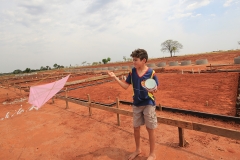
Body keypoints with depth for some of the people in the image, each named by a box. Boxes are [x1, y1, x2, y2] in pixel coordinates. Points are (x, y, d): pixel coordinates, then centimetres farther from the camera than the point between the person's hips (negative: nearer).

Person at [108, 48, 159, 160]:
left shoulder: (151, 73, -15)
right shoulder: (132, 72, -4)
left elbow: (156, 88, -7)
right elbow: (126, 86, 0)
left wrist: (154, 90, -30)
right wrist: (115, 77, -10)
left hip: (148, 104, -4)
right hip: (136, 104, 5)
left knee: (150, 129, 8)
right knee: (136, 127, 16)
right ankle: (138, 150, 40)